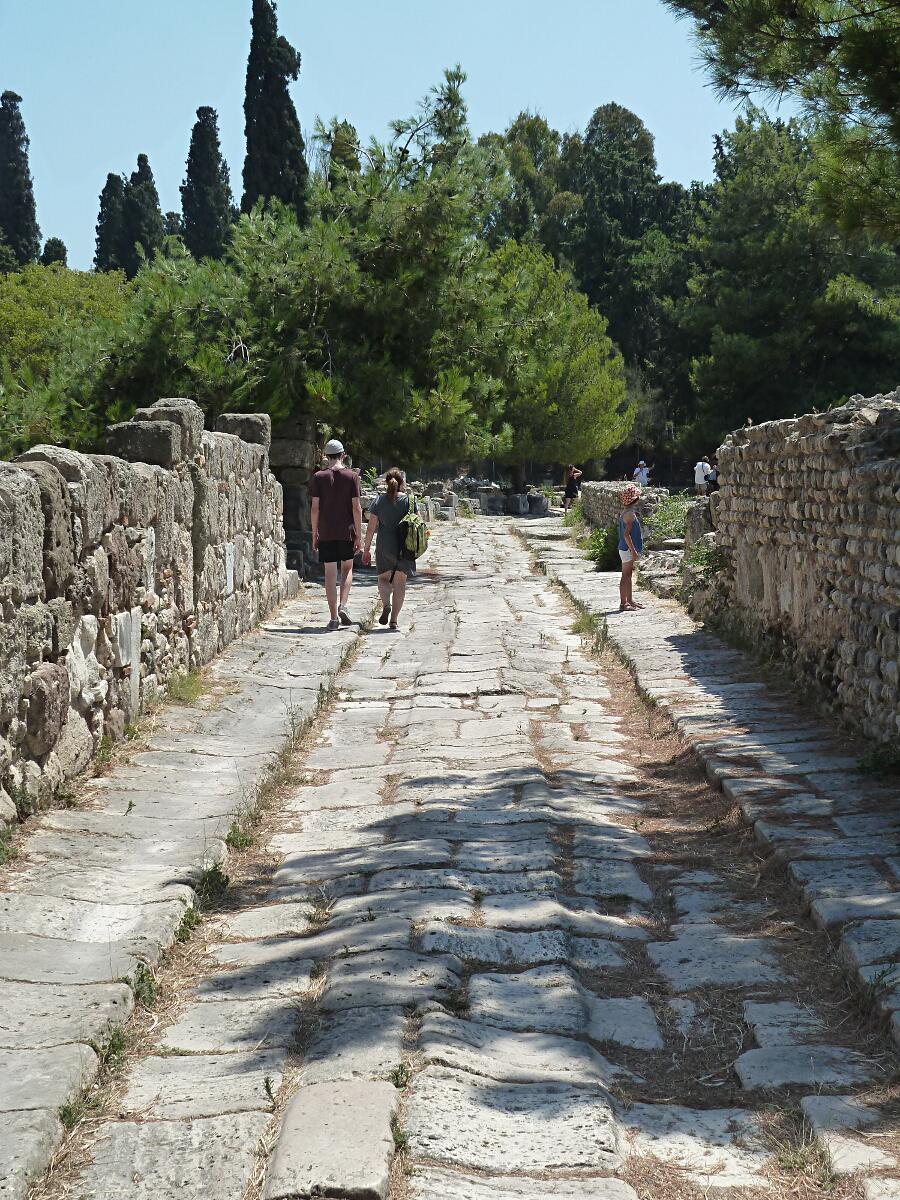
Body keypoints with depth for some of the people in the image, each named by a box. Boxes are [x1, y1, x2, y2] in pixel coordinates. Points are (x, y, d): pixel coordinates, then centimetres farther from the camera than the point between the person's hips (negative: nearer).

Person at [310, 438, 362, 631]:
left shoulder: (319, 477, -1)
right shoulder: (352, 476, -2)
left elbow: (315, 508, -2)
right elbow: (356, 507, -5)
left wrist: (314, 534, 6)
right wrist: (358, 535, 0)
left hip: (326, 532, 0)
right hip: (346, 531, 0)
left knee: (330, 574, 4)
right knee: (347, 568, 18)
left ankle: (334, 617, 2)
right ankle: (343, 605, -1)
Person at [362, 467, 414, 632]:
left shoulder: (380, 500, -2)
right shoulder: (409, 500, -3)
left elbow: (371, 528, -2)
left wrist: (367, 549, 5)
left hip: (384, 546, 0)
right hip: (404, 547, 0)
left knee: (384, 578, 17)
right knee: (400, 583, 7)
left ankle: (386, 604, -11)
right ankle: (393, 620, 3)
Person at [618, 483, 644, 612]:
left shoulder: (626, 512, 11)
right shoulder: (630, 513, -19)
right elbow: (626, 534, -23)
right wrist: (633, 551, -21)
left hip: (626, 549, 10)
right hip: (627, 549, -10)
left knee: (629, 575, 16)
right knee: (626, 576, -4)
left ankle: (630, 600, 26)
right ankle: (623, 603, 0)